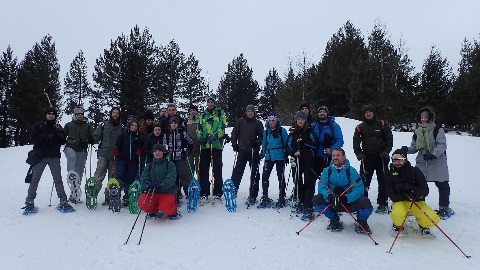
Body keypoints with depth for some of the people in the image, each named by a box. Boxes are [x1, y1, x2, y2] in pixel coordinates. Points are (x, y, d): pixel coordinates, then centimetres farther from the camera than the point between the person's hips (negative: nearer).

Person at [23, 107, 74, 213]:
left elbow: (63, 142, 6)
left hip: (54, 157, 1)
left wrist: (60, 134, -12)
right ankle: (29, 202, 11)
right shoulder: (38, 126, 7)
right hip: (40, 156, -1)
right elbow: (34, 139, -4)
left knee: (58, 179, -1)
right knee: (34, 179, 1)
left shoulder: (58, 127, 11)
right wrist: (46, 136, -18)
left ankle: (63, 201, 1)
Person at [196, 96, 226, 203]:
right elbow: (199, 128, 13)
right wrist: (199, 135, -9)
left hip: (217, 144, -3)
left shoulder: (220, 114, 8)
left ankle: (217, 193, 7)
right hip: (204, 145, 3)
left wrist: (215, 135, -21)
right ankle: (204, 193, 8)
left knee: (217, 169, 0)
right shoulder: (203, 115, 18)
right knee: (203, 169, 2)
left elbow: (222, 128, -3)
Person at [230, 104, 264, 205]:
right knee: (237, 171, -8)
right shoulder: (240, 122, 6)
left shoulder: (258, 123, 4)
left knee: (254, 173, 4)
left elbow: (262, 136, 6)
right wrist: (234, 144, 0)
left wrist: (257, 143, -12)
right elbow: (234, 134, 10)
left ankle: (252, 196, 13)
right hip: (242, 150, 0)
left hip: (254, 151, 1)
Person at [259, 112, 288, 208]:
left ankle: (281, 198, 16)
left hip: (280, 157, -2)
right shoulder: (266, 132, 10)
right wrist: (262, 153, 6)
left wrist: (286, 154, -6)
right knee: (264, 176, -7)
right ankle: (265, 197, 7)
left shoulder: (282, 130, 0)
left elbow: (286, 143, 0)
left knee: (281, 177, 3)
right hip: (269, 157, 3)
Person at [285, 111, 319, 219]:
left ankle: (308, 208, -7)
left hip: (309, 161, -3)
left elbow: (316, 144, -4)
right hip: (297, 160, 3)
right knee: (298, 182, 8)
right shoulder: (293, 133, 11)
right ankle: (301, 202, 26)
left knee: (309, 183, -8)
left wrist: (304, 141, -15)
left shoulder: (310, 131, 4)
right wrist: (293, 152, -10)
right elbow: (288, 146, 9)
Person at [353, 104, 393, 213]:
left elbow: (389, 139, 2)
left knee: (383, 181, 5)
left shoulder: (382, 125, 3)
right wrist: (358, 153, -9)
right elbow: (356, 142, 5)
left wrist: (386, 151, -10)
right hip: (367, 158, 1)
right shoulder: (360, 127, 6)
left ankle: (382, 203, 14)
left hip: (381, 157, 0)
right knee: (364, 181, 0)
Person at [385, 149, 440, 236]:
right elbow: (392, 195, -12)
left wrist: (408, 187, -26)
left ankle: (423, 225, 17)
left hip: (417, 202, 1)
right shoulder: (389, 174, -6)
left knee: (433, 219, -21)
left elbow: (425, 191, -13)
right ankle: (398, 225, 3)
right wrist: (407, 196, -24)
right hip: (400, 202, -1)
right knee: (398, 214, -35)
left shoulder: (415, 171, -6)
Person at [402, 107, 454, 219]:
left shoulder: (438, 130, -5)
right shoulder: (417, 132, 11)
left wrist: (433, 154, -26)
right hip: (422, 163, 4)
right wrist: (407, 149, -8)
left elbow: (442, 145, -13)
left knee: (442, 185, 2)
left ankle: (444, 208, 18)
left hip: (437, 163, -4)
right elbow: (414, 147, 13)